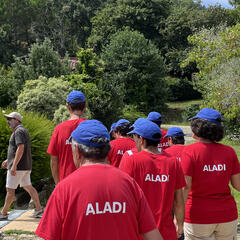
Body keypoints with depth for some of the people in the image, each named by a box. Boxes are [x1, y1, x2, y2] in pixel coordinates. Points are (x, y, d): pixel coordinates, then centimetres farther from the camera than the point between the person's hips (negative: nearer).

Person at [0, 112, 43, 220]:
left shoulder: (18, 131, -13)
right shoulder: (23, 130, 18)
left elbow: (21, 148, -25)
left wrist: (14, 165, -26)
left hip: (18, 166, -10)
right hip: (26, 166, 10)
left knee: (10, 189, -2)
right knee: (28, 187, 12)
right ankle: (39, 209, 11)